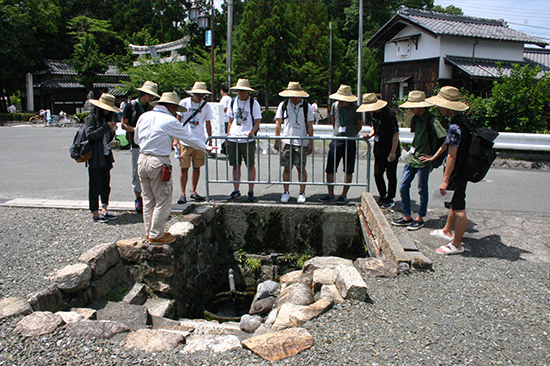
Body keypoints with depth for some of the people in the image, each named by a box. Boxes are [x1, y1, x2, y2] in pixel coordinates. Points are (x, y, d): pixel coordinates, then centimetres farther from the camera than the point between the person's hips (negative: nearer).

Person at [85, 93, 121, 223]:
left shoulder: (106, 118, 17)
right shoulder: (91, 117, -5)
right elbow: (89, 135, -19)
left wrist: (112, 131, 0)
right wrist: (106, 127, -19)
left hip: (106, 155, 7)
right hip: (95, 157, -7)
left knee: (106, 184, 8)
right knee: (95, 185, -1)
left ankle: (104, 210, 16)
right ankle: (95, 213, 6)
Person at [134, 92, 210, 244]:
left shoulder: (144, 116, 9)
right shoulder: (169, 121, -11)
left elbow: (136, 139, 19)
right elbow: (189, 138, -2)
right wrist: (205, 148, 11)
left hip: (142, 160, 7)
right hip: (158, 162, -7)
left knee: (148, 200, 16)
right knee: (163, 200, 4)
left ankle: (149, 232, 26)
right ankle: (156, 235, 9)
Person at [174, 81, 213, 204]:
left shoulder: (206, 106, 4)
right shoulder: (184, 103, -3)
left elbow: (208, 124, 12)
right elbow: (178, 120, 1)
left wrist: (210, 141, 10)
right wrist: (175, 138, -5)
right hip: (184, 141, -2)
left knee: (197, 167, 7)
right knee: (184, 168, -3)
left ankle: (193, 191, 21)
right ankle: (183, 194, 5)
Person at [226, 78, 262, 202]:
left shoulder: (253, 103, 0)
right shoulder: (233, 102, 12)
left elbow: (257, 122, -2)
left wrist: (252, 132, -20)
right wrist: (228, 136, 11)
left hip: (248, 140, -4)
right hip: (233, 139, 4)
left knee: (250, 165, -1)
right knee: (236, 165, 8)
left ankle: (251, 192, 9)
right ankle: (236, 191, 18)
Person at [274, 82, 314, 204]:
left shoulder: (307, 107, 3)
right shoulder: (283, 105, 6)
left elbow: (310, 126, 4)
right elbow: (278, 124, 8)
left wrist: (310, 143, 0)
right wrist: (277, 141, 2)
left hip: (301, 143, -1)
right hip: (286, 142, 1)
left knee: (301, 168, 0)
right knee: (287, 168, 2)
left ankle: (302, 193, 10)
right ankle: (286, 192, 13)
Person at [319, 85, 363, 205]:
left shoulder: (355, 109, -6)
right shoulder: (335, 105, 3)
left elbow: (360, 125, 8)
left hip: (350, 142, -3)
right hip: (336, 141, 3)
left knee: (348, 171, 3)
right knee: (330, 169, 1)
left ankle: (344, 195, 14)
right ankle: (330, 194, 14)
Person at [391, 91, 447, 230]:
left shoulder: (431, 120, -15)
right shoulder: (416, 118, 10)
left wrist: (434, 156, -15)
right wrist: (413, 149, 15)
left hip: (423, 160, -8)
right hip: (411, 157, 8)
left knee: (422, 190, 5)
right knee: (403, 187, 7)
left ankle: (420, 218, 18)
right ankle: (407, 217, 18)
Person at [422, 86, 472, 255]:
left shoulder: (455, 127, -25)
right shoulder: (461, 119, 8)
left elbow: (452, 156, -25)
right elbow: (448, 143, 22)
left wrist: (445, 180, -22)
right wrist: (434, 156, 31)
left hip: (457, 172, -11)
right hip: (462, 169, 11)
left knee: (458, 208, -1)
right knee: (455, 203, 23)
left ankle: (456, 244, 9)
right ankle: (447, 231, 41)